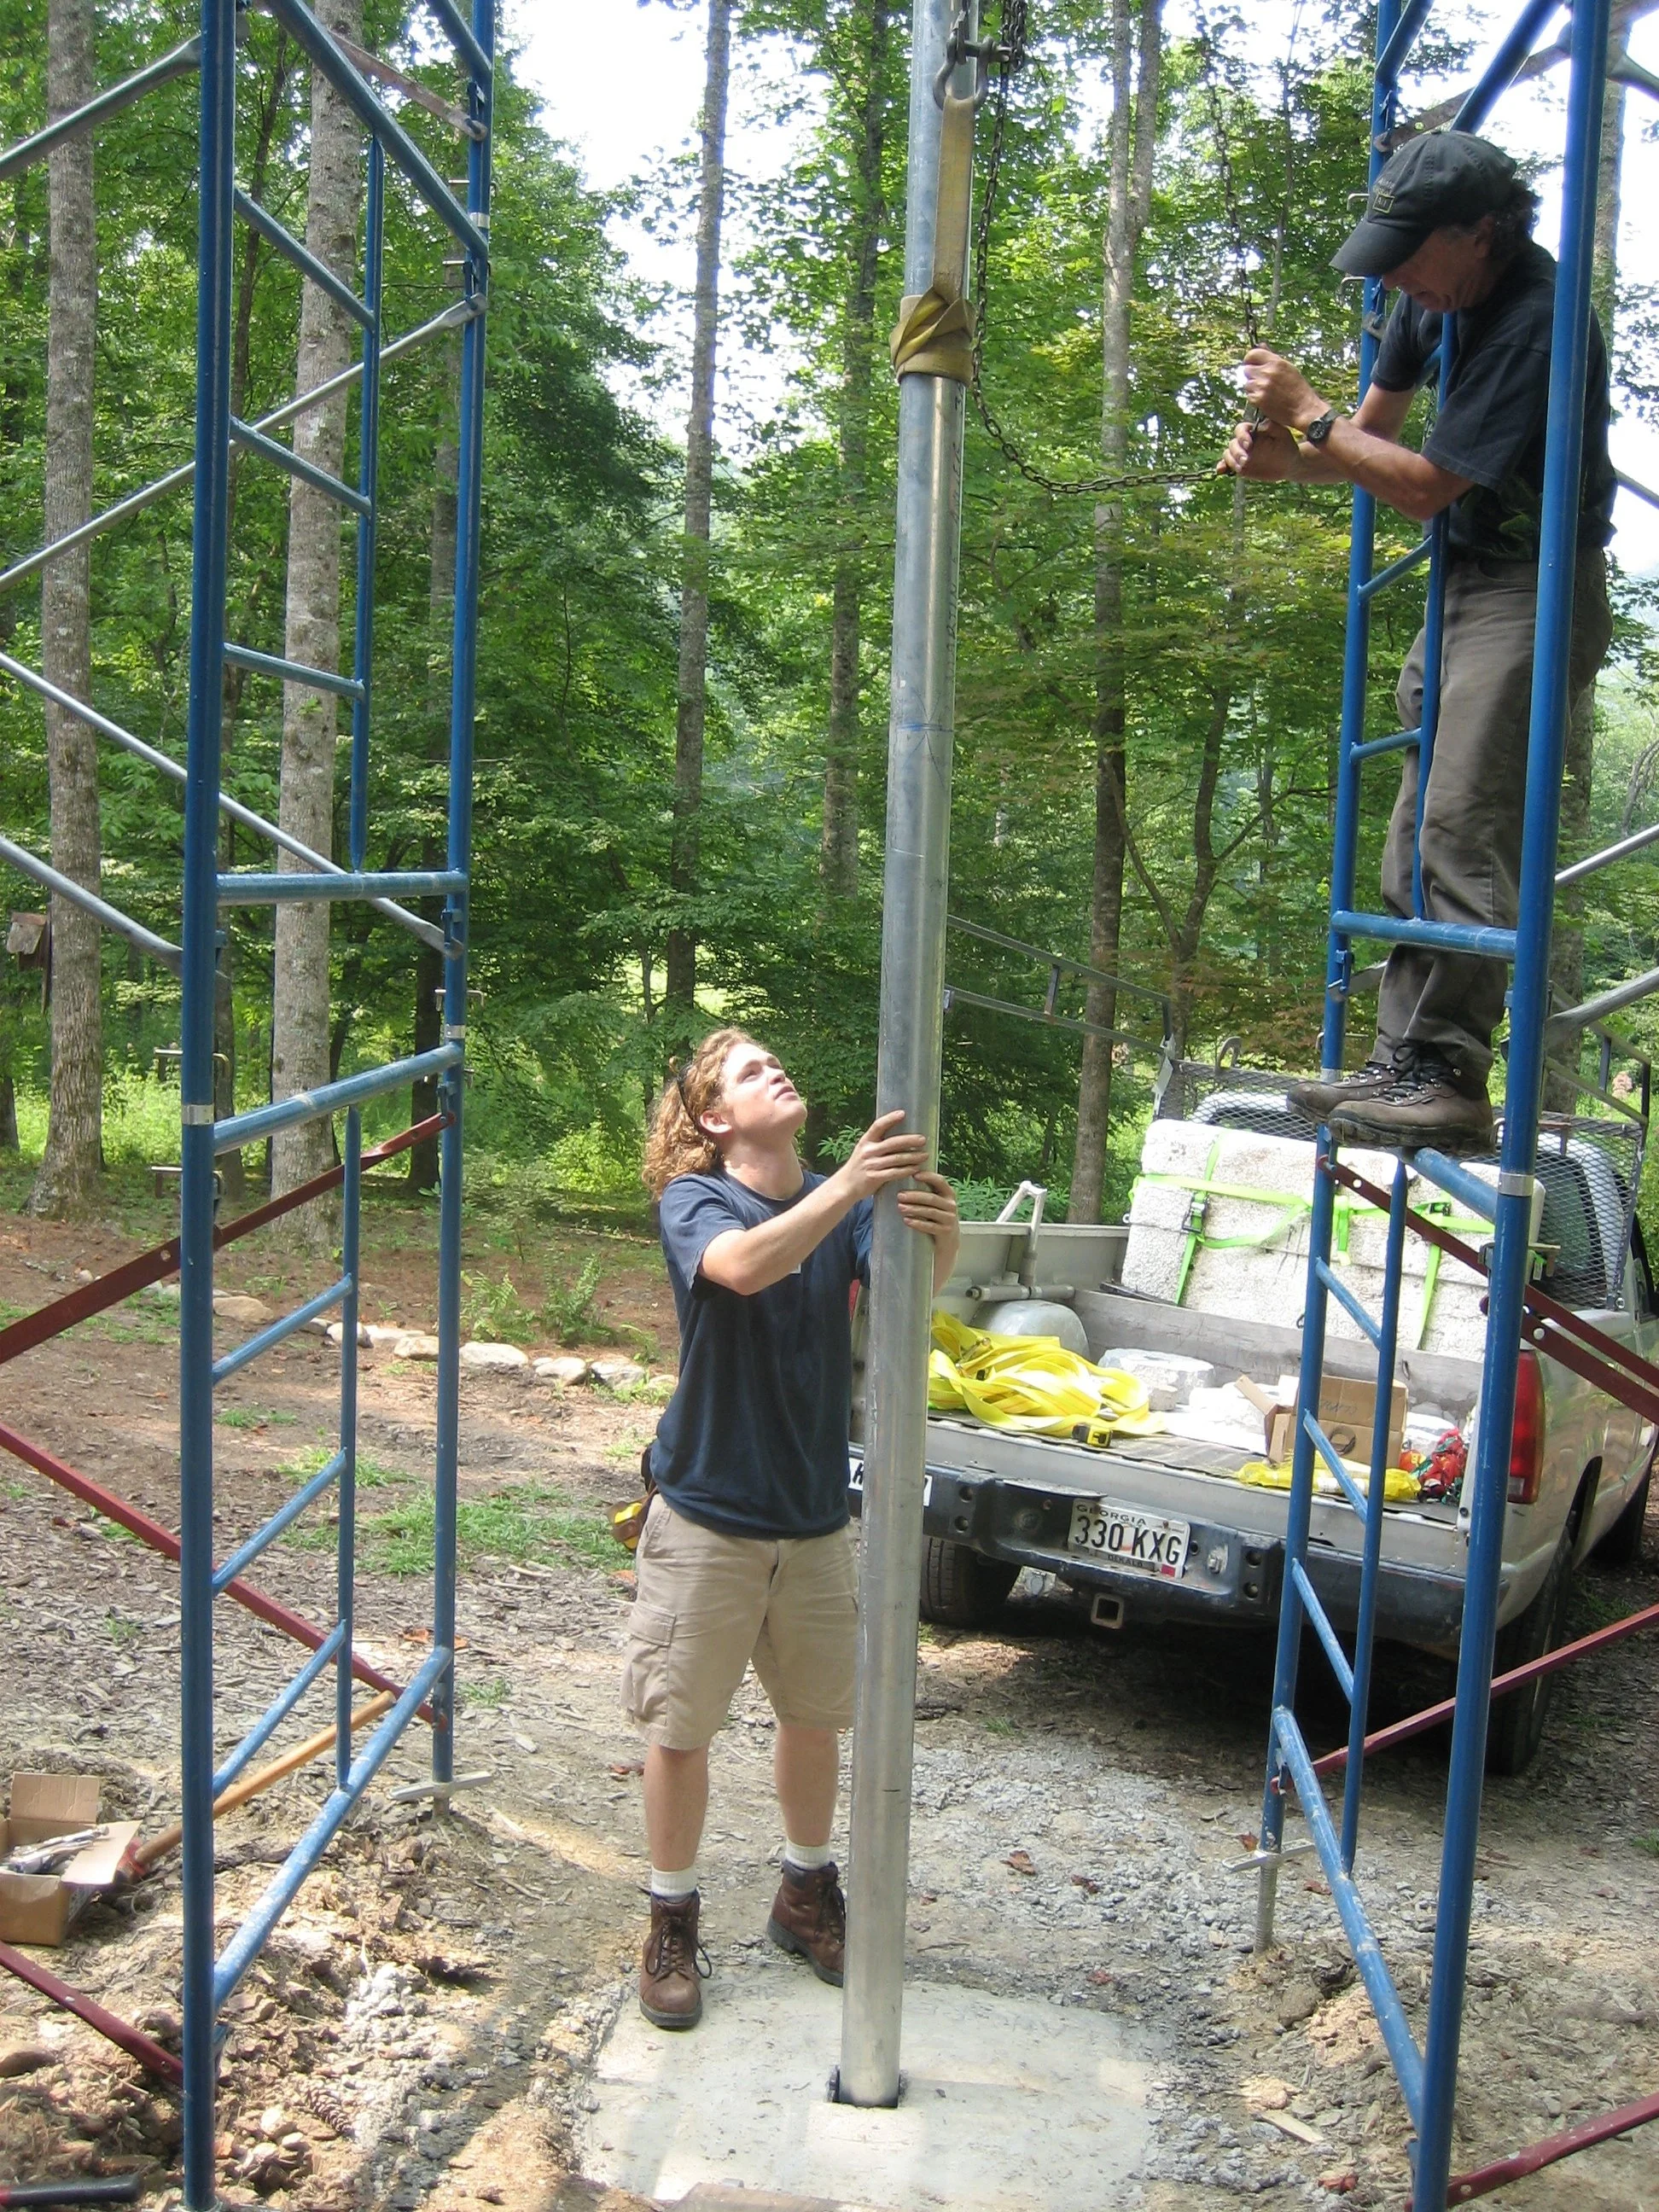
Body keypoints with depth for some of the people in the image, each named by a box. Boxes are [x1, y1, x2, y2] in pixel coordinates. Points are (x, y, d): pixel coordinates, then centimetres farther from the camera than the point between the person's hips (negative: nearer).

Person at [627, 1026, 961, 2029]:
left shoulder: (844, 1204, -1)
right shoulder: (694, 1200, -12)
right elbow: (742, 1265, -34)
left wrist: (940, 1230, -42)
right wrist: (847, 1185, -47)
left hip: (815, 1514, 4)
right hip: (709, 1513, -4)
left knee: (817, 1715, 17)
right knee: (680, 1726, 5)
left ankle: (808, 1892, 38)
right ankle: (673, 1924, 23)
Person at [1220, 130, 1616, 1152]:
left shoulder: (1538, 324, -23)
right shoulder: (1439, 296, 6)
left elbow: (1427, 485, -20)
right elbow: (1376, 434, 14)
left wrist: (1309, 414, -13)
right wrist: (1283, 458, -5)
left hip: (1535, 595, -10)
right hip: (1463, 586, 10)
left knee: (1465, 832, -17)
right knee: (1420, 836, 8)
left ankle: (1451, 1080, -16)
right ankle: (1404, 1060, 13)